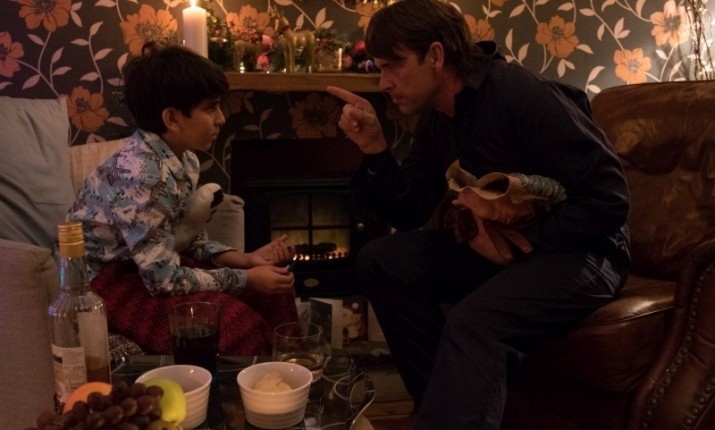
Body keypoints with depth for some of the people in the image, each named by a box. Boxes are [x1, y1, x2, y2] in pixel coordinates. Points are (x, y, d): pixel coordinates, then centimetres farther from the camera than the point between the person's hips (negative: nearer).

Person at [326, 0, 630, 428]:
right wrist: (375, 149, -7)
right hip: (496, 245, 9)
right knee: (381, 260, -5)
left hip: (579, 250, -8)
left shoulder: (520, 93, -21)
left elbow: (609, 198, -22)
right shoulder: (436, 120, 5)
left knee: (472, 322, -36)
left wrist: (522, 240, -22)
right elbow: (411, 214, 6)